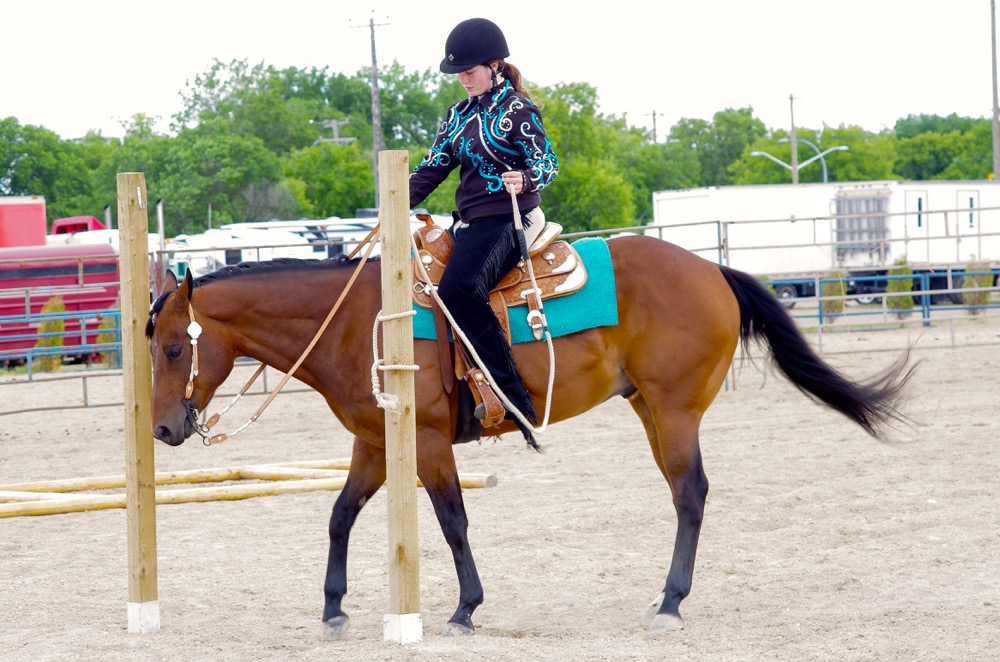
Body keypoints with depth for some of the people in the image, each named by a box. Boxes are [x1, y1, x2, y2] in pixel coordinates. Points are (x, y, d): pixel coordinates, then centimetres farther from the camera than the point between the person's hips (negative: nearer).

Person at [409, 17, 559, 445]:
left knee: (459, 288, -33)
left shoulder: (517, 111, -7)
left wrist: (524, 178, -34)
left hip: (507, 221, -10)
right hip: (468, 223, 10)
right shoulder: (460, 115, 16)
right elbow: (433, 167, 15)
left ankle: (514, 399, -34)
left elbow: (547, 163, -12)